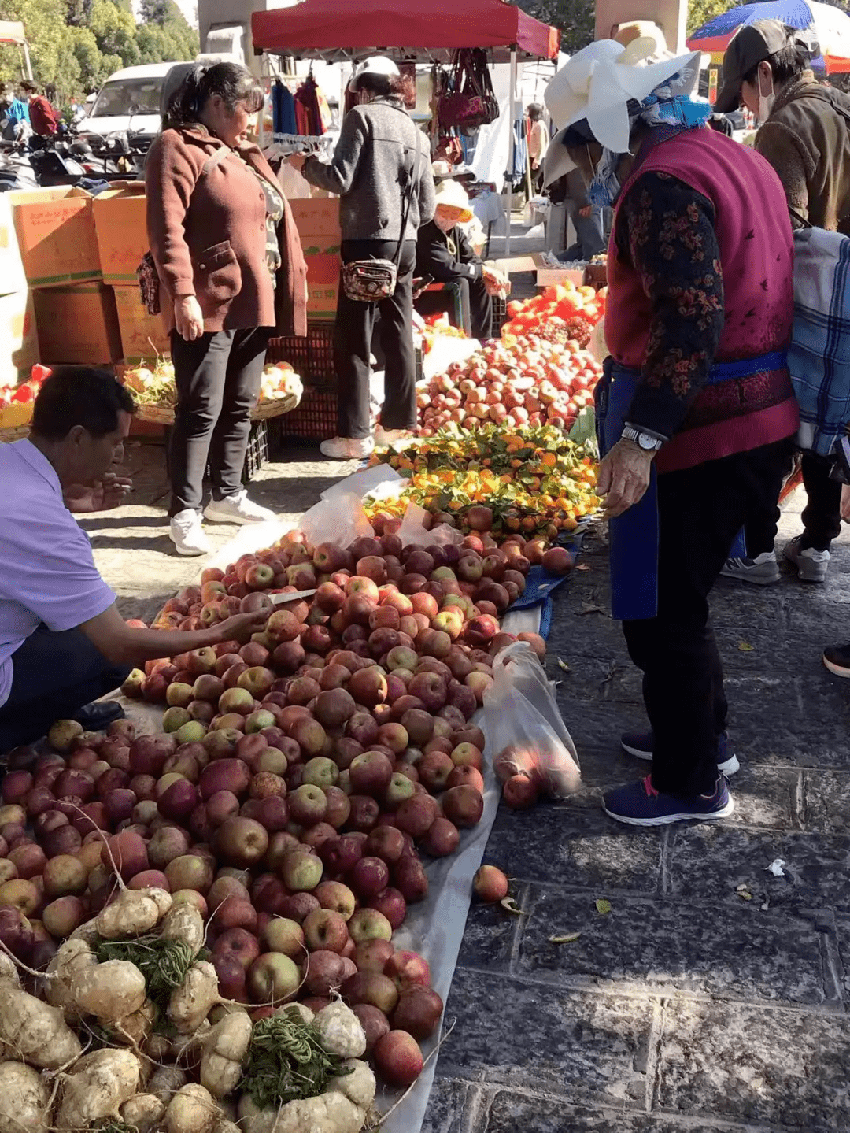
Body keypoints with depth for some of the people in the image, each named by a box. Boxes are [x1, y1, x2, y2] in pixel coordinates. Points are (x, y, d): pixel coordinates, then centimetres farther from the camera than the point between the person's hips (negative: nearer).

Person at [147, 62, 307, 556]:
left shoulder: (243, 153, 19)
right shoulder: (178, 147, -7)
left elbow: (275, 219, 23)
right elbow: (167, 228, -16)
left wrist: (288, 284, 16)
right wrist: (182, 294, -24)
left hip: (254, 302, 9)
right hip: (209, 305, -9)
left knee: (242, 405, 14)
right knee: (202, 410, -6)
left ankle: (227, 495, 27)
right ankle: (185, 514, 1)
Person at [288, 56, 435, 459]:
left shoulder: (362, 116, -2)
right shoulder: (416, 132, 15)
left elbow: (341, 179, -9)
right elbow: (427, 207, 14)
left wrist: (305, 164, 8)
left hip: (368, 240, -6)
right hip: (405, 244, 6)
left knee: (352, 339, -3)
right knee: (399, 336, 11)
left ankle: (354, 436, -3)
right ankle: (398, 425, 17)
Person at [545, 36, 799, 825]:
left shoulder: (662, 184, -16)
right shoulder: (734, 158, 15)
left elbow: (691, 317, -27)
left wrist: (641, 436, -32)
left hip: (700, 431, -10)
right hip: (757, 414, 10)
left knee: (661, 610, 1)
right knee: (676, 594, 22)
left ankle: (690, 784, 16)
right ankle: (700, 735, 36)